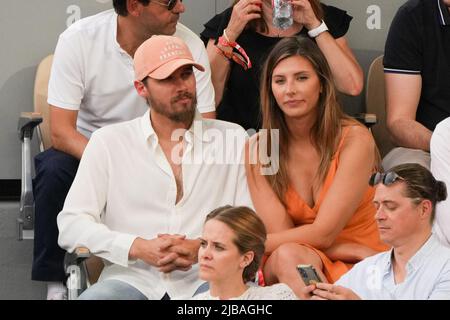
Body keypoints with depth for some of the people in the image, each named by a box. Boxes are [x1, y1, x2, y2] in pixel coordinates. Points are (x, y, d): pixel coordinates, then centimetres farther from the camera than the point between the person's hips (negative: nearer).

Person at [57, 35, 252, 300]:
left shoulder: (232, 138, 14)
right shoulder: (108, 142, 12)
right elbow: (71, 225, 4)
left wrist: (202, 249, -11)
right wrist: (139, 248, -12)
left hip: (205, 278, 0)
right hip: (132, 276, 0)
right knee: (94, 298, -34)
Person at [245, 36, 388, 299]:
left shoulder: (355, 139, -9)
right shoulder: (258, 148, 0)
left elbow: (323, 233, -14)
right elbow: (280, 232, -7)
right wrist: (357, 252, -16)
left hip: (356, 269, -3)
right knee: (287, 255, -34)